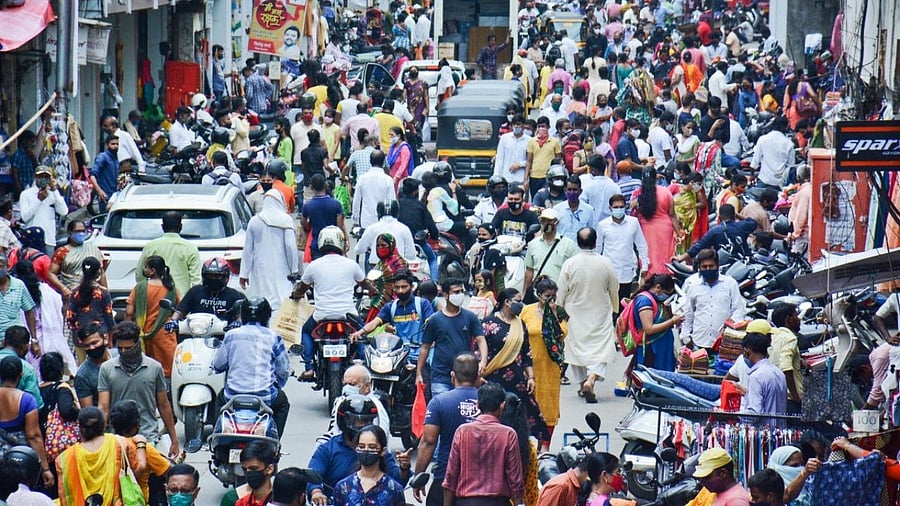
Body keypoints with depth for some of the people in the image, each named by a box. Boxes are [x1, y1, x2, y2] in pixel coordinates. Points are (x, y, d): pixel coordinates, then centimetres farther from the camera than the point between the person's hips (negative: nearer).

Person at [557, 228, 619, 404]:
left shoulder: (570, 264, -12)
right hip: (600, 314, 0)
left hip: (575, 313, 1)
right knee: (601, 348, -1)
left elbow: (561, 292, -5)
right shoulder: (606, 264, -9)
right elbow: (614, 291, 2)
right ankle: (591, 378, -23)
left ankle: (583, 383, 21)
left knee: (576, 346, 15)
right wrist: (613, 309, 20)